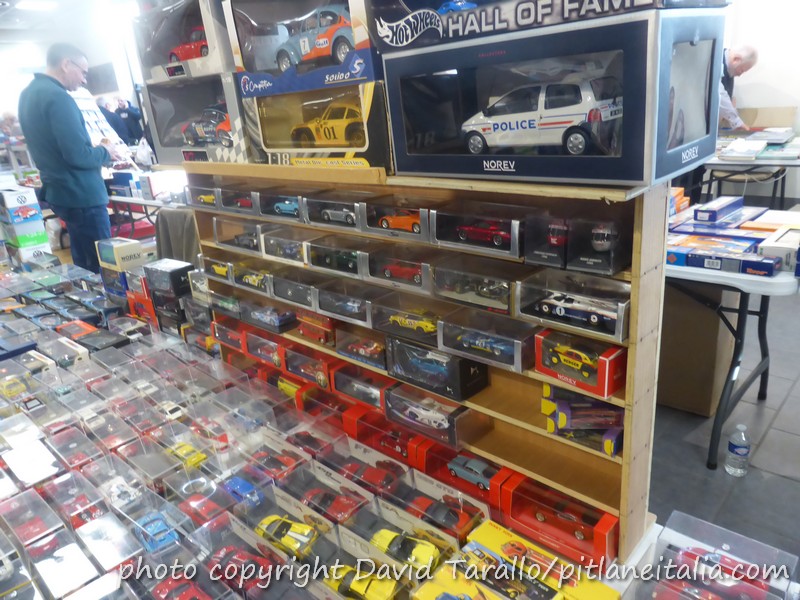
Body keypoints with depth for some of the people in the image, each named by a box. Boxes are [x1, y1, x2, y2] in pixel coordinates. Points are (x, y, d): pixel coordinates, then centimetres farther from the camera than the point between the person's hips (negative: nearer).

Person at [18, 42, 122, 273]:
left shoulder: (29, 93, 13)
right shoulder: (57, 97, -19)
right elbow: (77, 156, -24)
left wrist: (96, 149, 14)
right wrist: (105, 153, -5)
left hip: (59, 192, 10)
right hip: (81, 194, -10)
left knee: (84, 265, 18)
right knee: (102, 266, -3)